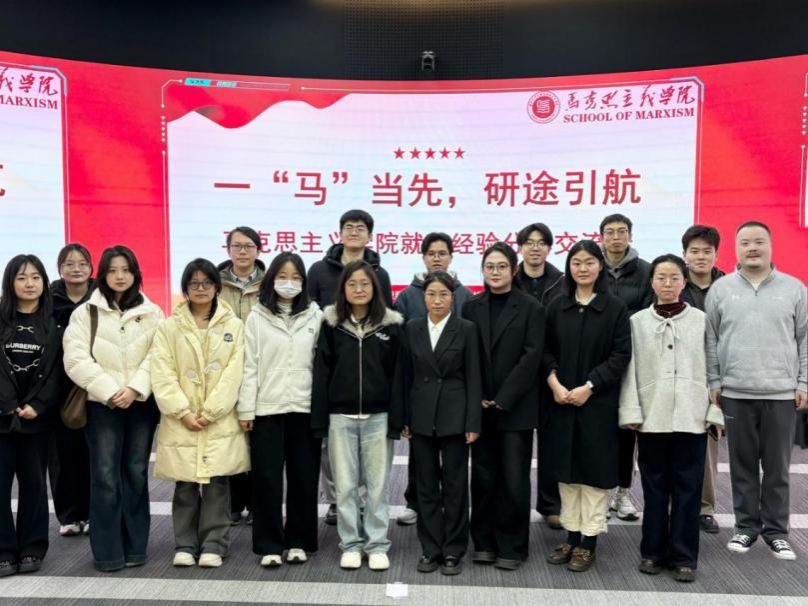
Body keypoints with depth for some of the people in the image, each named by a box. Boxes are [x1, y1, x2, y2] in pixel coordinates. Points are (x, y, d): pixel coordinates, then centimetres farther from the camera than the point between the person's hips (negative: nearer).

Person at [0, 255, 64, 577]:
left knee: (33, 483, 8)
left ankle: (31, 549, 18)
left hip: (37, 416, 1)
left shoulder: (53, 324, 5)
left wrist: (37, 406, -11)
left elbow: (56, 370, 0)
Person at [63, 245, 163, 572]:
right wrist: (109, 391, -13)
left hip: (141, 402, 1)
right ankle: (108, 551, 6)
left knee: (136, 473, 7)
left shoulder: (152, 313, 7)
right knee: (105, 476, -4)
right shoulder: (85, 312, 4)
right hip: (102, 403, -1)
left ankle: (135, 546, 17)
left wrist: (135, 388, -13)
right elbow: (77, 359, -5)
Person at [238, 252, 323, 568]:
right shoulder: (257, 317, 2)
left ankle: (298, 541, 21)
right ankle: (269, 545, 15)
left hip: (305, 408, 1)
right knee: (267, 478, 3)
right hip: (267, 409, -1)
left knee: (303, 477, 7)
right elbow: (250, 366, 0)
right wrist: (246, 409, -4)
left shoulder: (315, 316, 5)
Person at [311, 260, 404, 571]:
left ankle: (377, 545, 19)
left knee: (377, 484, 7)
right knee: (345, 484, 8)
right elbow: (321, 373, 1)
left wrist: (397, 419, -7)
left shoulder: (391, 324, 0)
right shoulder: (331, 323, 2)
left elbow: (397, 374, -1)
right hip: (341, 416, 1)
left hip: (378, 416, -1)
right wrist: (319, 418, -4)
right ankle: (351, 545, 20)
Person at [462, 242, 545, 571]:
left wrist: (503, 399, -12)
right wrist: (477, 398, -6)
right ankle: (484, 542, 21)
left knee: (514, 479, 2)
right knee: (483, 477, 9)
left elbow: (531, 356, -8)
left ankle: (512, 546, 15)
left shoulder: (531, 308, -2)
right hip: (480, 407, 3)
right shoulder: (471, 307, 7)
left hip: (516, 408, -3)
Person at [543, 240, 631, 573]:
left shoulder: (615, 307, -3)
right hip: (562, 400, 3)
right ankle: (571, 537, 21)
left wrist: (588, 387, -15)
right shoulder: (556, 306, 6)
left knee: (594, 469, 3)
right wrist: (554, 383, -11)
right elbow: (546, 350, 5)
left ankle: (588, 542, 13)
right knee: (567, 469, 9)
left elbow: (621, 355, -7)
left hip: (598, 401, -3)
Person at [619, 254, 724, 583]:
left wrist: (715, 412, -2)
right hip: (651, 417, 0)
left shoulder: (702, 320, 5)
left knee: (687, 487, 5)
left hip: (692, 417, 0)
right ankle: (653, 550, 21)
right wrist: (631, 412, -4)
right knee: (654, 486, 9)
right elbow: (630, 369, 1)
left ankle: (683, 556, 15)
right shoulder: (637, 322, 5)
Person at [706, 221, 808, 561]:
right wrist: (713, 382, 2)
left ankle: (776, 530, 20)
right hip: (735, 393, 0)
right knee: (743, 465, 8)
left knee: (777, 467, 7)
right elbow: (710, 341, 5)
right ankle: (746, 526, 21)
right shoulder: (721, 289, 4)